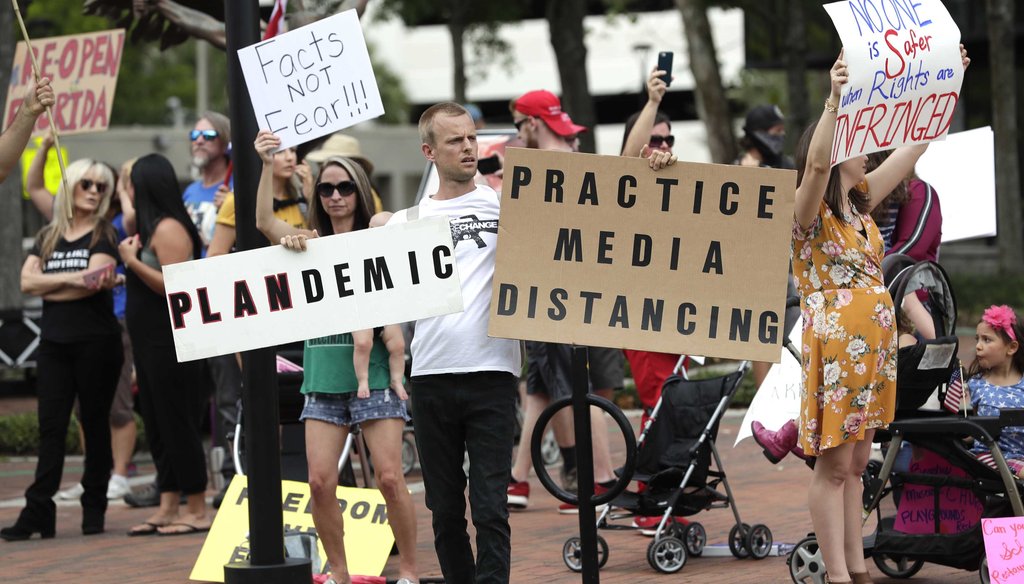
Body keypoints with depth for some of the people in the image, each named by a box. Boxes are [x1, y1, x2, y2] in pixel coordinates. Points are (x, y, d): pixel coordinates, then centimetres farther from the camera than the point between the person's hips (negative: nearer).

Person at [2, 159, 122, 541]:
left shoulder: (104, 234, 2)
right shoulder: (47, 237, 14)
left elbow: (94, 284, -13)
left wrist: (48, 287, -6)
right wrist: (72, 279, -13)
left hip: (96, 342, -3)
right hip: (54, 344, 3)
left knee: (95, 425, 3)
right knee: (50, 427, -2)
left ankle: (94, 508, 10)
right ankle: (38, 512, -7)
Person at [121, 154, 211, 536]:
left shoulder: (168, 228, -14)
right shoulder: (148, 228, 15)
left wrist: (133, 262, -20)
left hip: (169, 343, -10)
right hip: (150, 342, 10)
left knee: (177, 423, -6)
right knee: (157, 425, 10)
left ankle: (197, 511, -2)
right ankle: (168, 507, 13)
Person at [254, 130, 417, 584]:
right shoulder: (309, 245, 11)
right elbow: (264, 221, -5)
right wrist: (267, 165, -12)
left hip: (374, 374, -3)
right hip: (323, 377, 3)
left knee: (390, 479, -7)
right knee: (320, 482, -3)